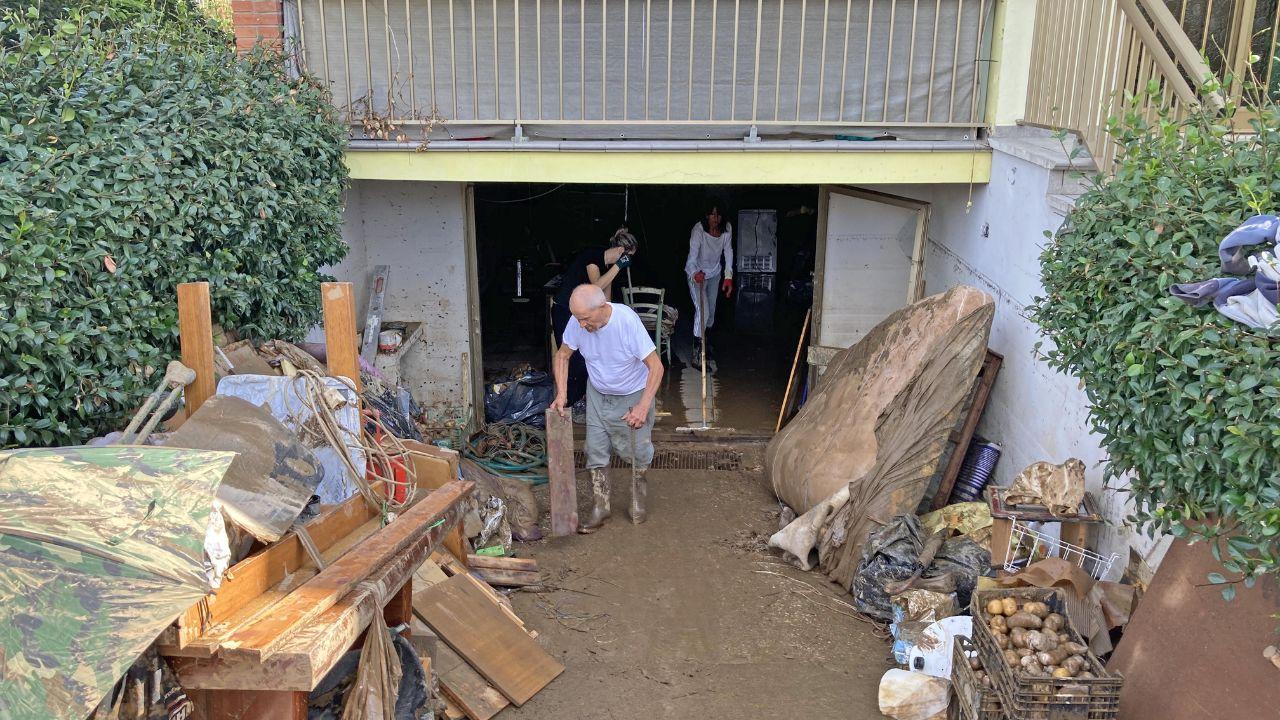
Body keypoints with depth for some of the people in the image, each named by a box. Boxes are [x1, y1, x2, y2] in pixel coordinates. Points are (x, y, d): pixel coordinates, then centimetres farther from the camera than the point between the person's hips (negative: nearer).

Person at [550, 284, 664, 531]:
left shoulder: (627, 321, -34)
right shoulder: (578, 322, -22)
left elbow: (656, 366, -29)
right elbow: (562, 355, -3)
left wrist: (643, 406, -36)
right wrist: (561, 393, -14)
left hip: (633, 396, -3)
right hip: (598, 395, 3)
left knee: (638, 451, 6)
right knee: (595, 451, 5)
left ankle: (638, 494, 38)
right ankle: (600, 508, 20)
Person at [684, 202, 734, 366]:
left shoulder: (727, 228, -17)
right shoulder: (698, 229, -32)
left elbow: (728, 252, -9)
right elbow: (692, 257, -37)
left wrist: (728, 277, -14)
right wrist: (696, 273, -57)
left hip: (714, 274, 5)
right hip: (697, 274, -5)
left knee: (711, 309, 18)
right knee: (702, 311, -19)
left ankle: (705, 339, 43)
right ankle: (697, 352, -13)